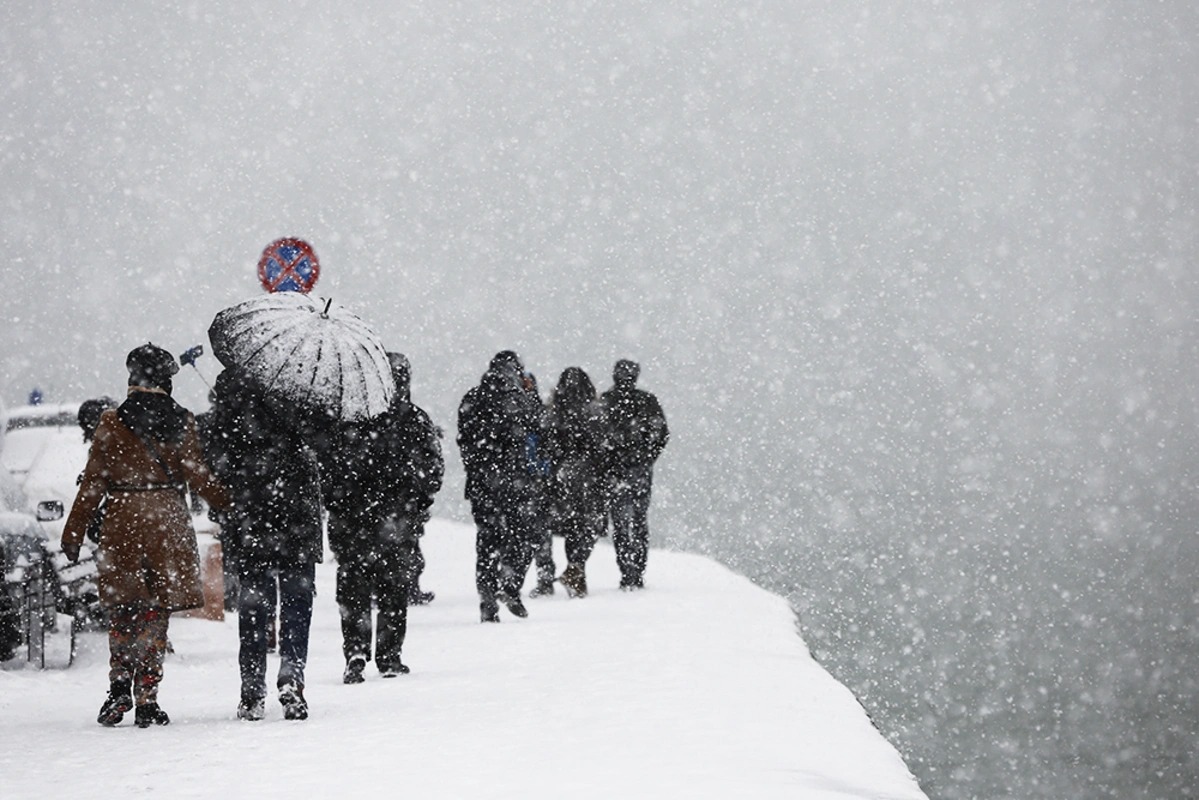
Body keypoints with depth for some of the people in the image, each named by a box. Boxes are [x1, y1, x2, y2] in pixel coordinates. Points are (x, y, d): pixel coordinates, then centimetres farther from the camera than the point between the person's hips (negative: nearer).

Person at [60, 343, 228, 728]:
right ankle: (147, 700, 2)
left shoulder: (111, 423, -2)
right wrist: (229, 504, 11)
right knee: (156, 614, 5)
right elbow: (196, 475, -3)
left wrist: (74, 532, 4)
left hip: (121, 524, 0)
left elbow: (93, 483, -1)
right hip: (168, 524, 0)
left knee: (122, 612, 10)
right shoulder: (182, 422, 0)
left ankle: (120, 689, -3)